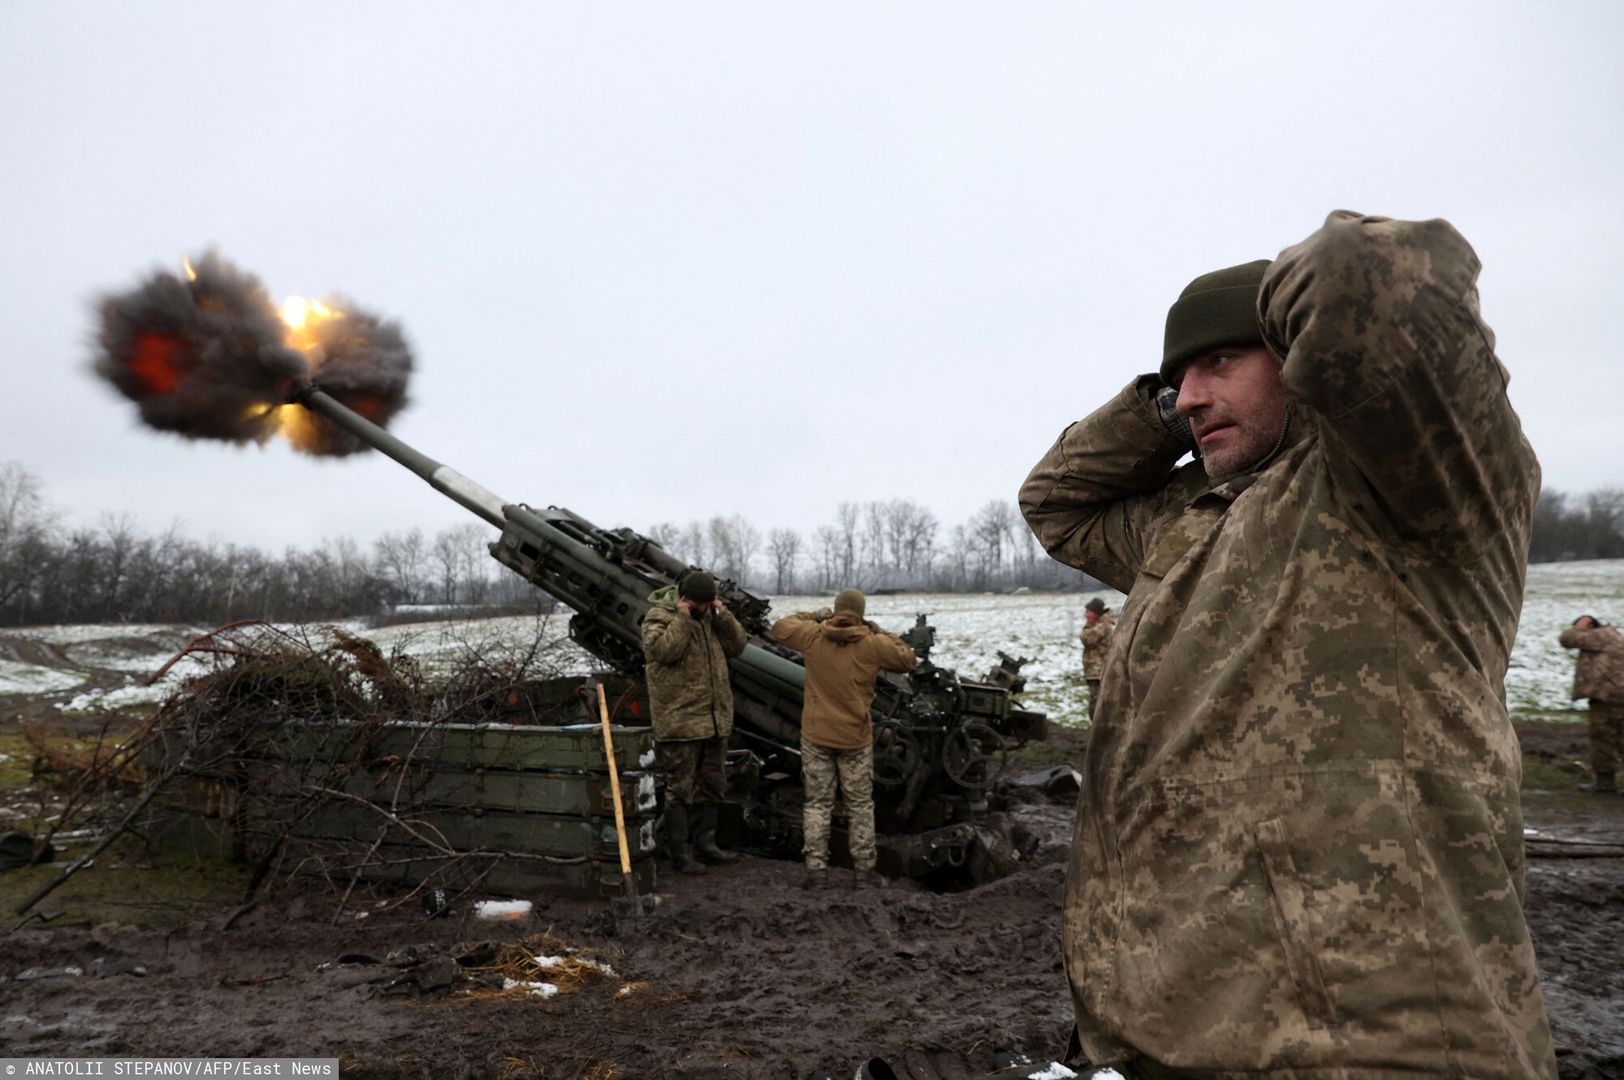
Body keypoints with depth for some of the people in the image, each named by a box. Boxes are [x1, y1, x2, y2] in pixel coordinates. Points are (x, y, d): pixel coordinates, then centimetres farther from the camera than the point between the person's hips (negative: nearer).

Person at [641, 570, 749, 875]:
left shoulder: (710, 615, 12)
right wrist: (683, 618, -21)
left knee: (712, 785, 17)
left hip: (715, 719, 7)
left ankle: (705, 841, 31)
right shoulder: (658, 616, -8)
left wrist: (723, 616, -4)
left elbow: (738, 645, 9)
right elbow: (663, 650, -24)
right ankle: (680, 852, 9)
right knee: (681, 789, 0)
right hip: (679, 721, -7)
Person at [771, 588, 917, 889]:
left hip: (816, 736, 1)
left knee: (817, 802, 9)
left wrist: (816, 615, 19)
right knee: (860, 804, 11)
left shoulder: (813, 636, -5)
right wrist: (881, 634, 10)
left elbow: (780, 627, 12)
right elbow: (908, 659, 5)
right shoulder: (873, 644, -9)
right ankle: (864, 870, 14)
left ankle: (816, 868, 6)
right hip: (855, 739, -1)